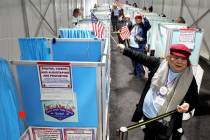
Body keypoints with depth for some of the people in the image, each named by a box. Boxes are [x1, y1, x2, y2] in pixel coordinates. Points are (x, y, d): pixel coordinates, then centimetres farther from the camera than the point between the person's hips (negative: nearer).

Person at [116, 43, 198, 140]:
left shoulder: (189, 79, -15)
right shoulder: (159, 64, -10)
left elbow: (194, 100, -5)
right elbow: (141, 57, -1)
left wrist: (188, 105, -27)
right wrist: (125, 50, 2)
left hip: (165, 121, -2)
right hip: (147, 114, 3)